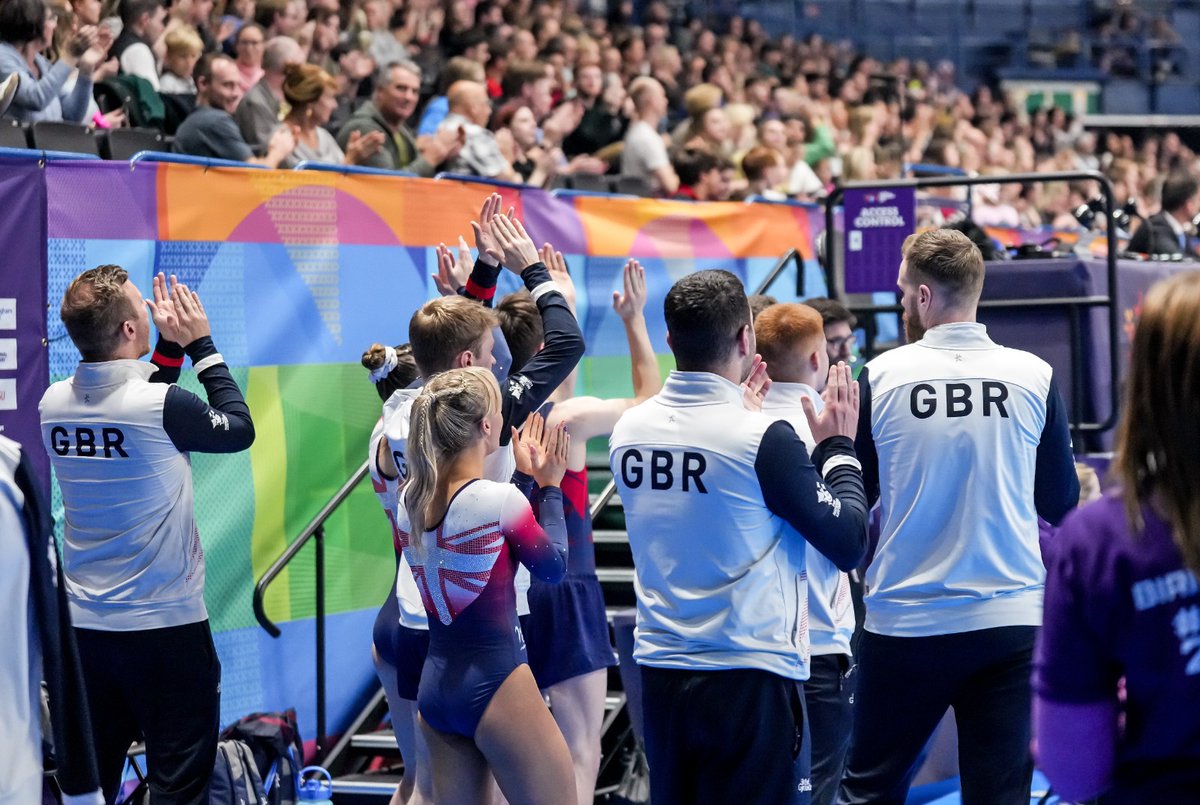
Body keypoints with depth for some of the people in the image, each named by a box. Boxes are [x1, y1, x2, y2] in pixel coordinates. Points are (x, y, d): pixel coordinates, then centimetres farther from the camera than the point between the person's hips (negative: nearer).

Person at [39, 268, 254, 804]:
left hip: (83, 625, 6)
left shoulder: (54, 403, -1)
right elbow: (239, 429, 1)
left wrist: (169, 348, 12)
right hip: (165, 624, -6)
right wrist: (200, 344, 6)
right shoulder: (165, 405, -18)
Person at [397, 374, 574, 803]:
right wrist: (548, 486, 8)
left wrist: (524, 478, 20)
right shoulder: (500, 499, -17)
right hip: (495, 684, -7)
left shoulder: (409, 500, 3)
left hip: (435, 686, 7)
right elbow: (553, 566, -1)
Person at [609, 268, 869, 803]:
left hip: (659, 673, 6)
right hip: (751, 676, -6)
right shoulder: (764, 438, -16)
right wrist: (838, 447, 5)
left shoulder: (627, 431, 2)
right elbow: (849, 544, -8)